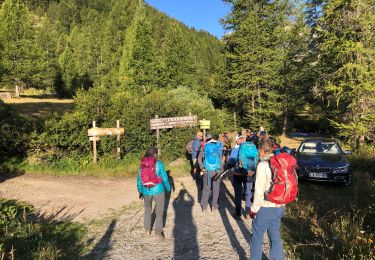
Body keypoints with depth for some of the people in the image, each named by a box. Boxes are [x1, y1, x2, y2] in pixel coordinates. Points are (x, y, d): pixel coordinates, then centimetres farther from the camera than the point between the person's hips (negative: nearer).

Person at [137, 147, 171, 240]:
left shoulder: (142, 164, -3)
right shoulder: (158, 163, -13)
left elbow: (139, 179, 5)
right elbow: (164, 177, -7)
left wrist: (140, 191, 18)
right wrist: (168, 188, 8)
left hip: (146, 191, 4)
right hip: (158, 190, -3)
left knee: (147, 209, 23)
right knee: (159, 211, 8)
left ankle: (147, 229, 32)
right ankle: (158, 232, 8)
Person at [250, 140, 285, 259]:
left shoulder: (263, 165, -15)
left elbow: (259, 190, -17)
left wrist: (254, 209, -8)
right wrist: (281, 202, 13)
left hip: (265, 208, -6)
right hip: (279, 207, 7)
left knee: (257, 238, 10)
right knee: (275, 237, 18)